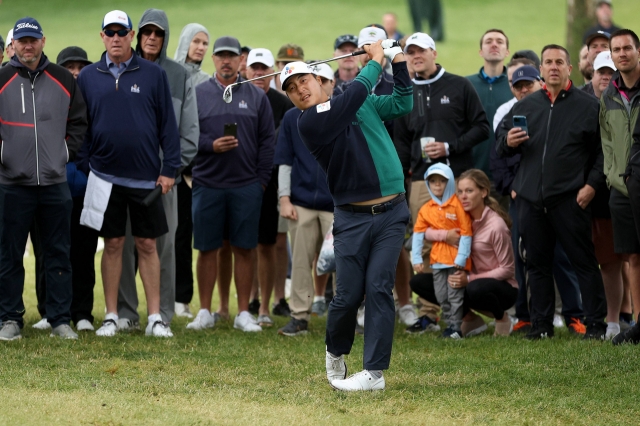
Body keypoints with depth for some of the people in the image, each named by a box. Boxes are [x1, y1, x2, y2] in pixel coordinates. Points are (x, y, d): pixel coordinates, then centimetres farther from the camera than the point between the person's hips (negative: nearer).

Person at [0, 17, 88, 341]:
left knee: (58, 254, 5)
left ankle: (60, 320, 10)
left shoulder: (63, 80, 7)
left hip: (55, 182, 2)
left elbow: (79, 120, 15)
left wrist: (68, 151, 5)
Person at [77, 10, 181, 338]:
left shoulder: (153, 74, 1)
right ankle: (111, 316, 11)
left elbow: (168, 124, 2)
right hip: (105, 175, 1)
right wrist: (80, 167, 3)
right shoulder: (88, 77, 4)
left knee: (147, 245, 4)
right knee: (113, 244, 5)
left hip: (146, 176, -1)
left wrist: (170, 169, -3)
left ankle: (155, 317, 8)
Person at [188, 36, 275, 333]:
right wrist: (211, 145, -15)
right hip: (207, 183, 0)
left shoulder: (256, 96, 8)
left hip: (247, 186, 1)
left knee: (244, 249, 2)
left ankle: (243, 313, 8)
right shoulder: (198, 94, 5)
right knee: (207, 249, 3)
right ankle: (205, 312, 11)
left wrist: (262, 180, 0)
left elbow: (268, 141, 7)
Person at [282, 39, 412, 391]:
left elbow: (402, 104, 13)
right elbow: (355, 94, -13)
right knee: (348, 295, -4)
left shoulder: (364, 105, 12)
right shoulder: (309, 122, -7)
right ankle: (335, 353, 25)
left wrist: (398, 62, 2)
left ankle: (375, 371, -5)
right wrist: (376, 60, 1)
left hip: (390, 213, 2)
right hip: (351, 218, -2)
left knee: (378, 289, -7)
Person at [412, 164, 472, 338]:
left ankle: (456, 327, 4)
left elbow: (466, 233, -10)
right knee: (441, 296, 9)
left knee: (455, 294, -3)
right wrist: (416, 258, -5)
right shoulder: (426, 209, 6)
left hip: (456, 259, -5)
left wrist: (461, 257, -15)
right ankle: (449, 324, 19)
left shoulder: (458, 205, -8)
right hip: (438, 259, 5)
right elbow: (418, 233, 3)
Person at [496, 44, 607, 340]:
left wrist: (592, 184, -10)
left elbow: (602, 150, 1)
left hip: (570, 199, -4)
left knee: (583, 261, -2)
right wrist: (508, 143, -4)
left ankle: (595, 324, 1)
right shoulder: (525, 106, 15)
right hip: (531, 199, 4)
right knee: (537, 263, 8)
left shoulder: (588, 106, 3)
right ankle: (541, 324, 14)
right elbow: (501, 147, 19)